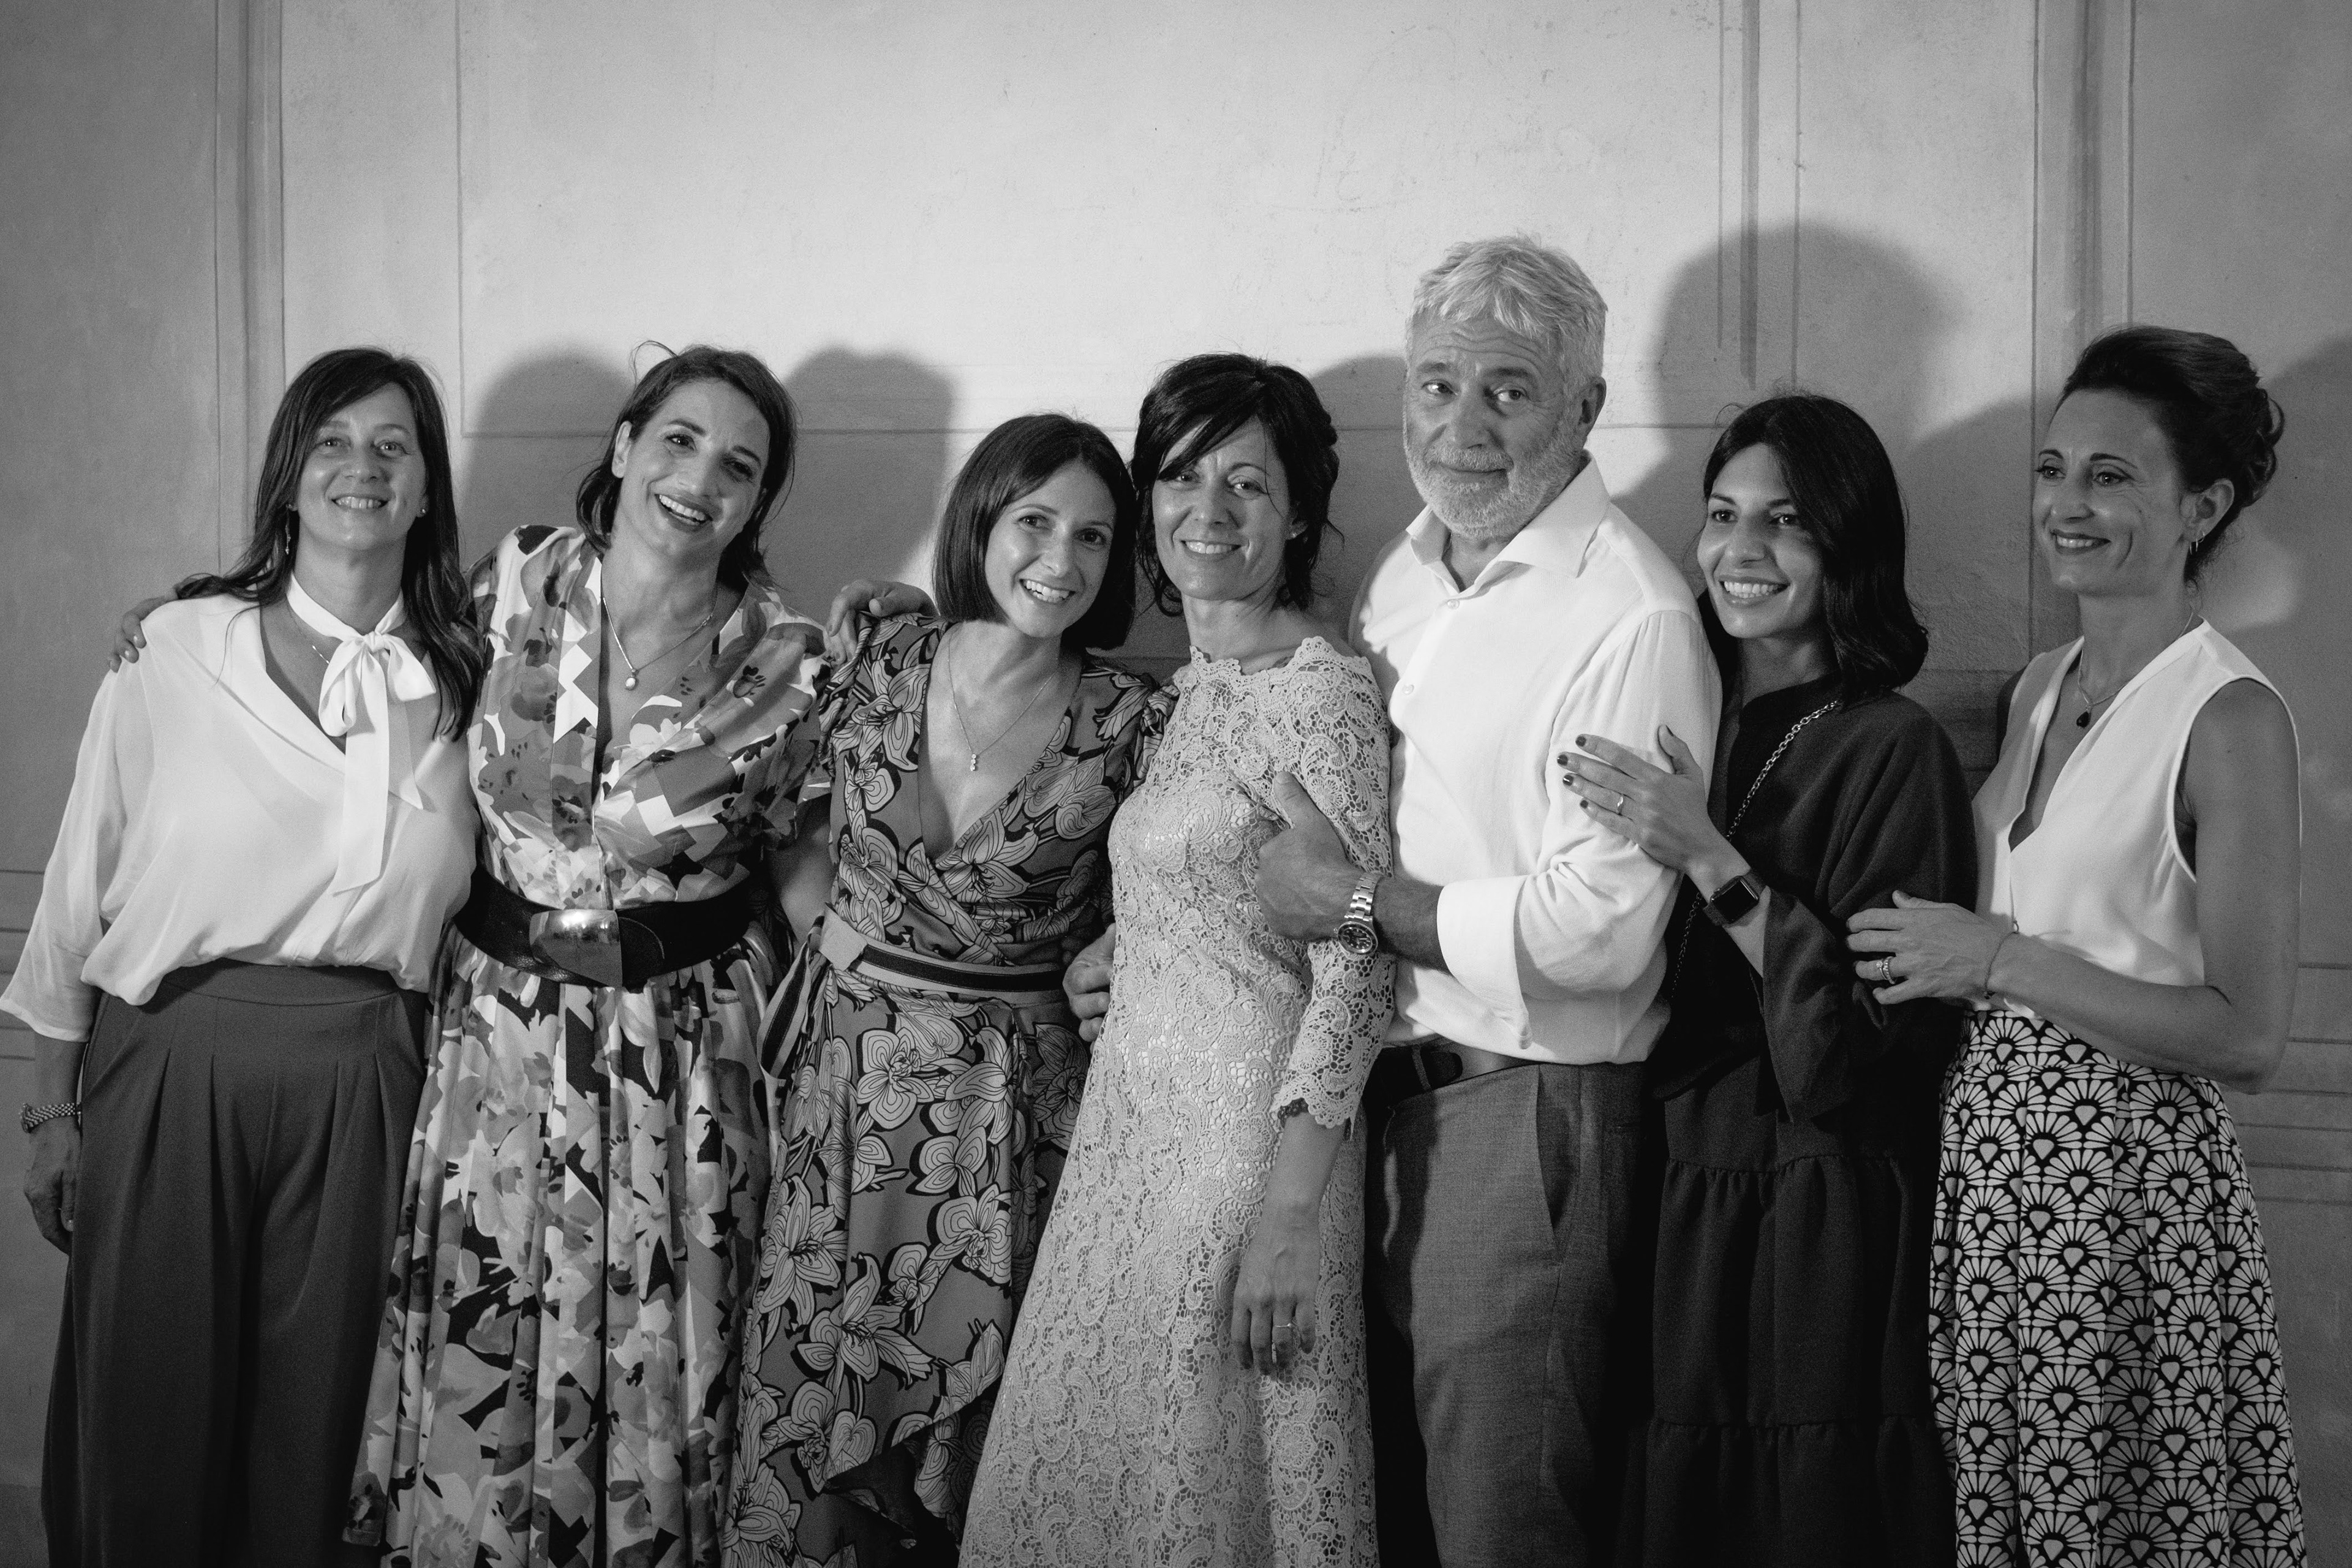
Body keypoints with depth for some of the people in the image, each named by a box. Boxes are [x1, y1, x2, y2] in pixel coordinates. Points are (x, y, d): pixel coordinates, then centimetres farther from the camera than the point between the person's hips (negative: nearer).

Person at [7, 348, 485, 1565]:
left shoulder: (459, 679, 5)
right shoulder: (173, 654, -2)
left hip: (364, 1077, 2)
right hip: (173, 1057, -2)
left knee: (312, 1412, 9)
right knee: (147, 1407, 7)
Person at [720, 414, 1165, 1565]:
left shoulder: (1130, 722, -5)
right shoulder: (882, 663, 0)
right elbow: (807, 840, 10)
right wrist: (846, 950, 0)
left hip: (1013, 1102, -2)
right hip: (848, 1072, 2)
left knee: (966, 1410, 6)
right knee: (815, 1393, 5)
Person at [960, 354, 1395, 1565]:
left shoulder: (1324, 690, -13)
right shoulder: (1189, 688, 10)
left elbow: (1355, 968, -16)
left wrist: (1288, 1219, -20)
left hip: (1251, 1127, -7)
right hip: (1133, 1120, 8)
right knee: (1094, 1463, 14)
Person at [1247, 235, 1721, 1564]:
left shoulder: (1634, 617, -17)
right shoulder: (1406, 572, 9)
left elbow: (1600, 931, -23)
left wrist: (1358, 903, -15)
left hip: (1526, 1113, -8)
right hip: (1386, 1092, 8)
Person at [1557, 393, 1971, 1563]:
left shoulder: (1892, 750, -11)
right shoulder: (1690, 727, 8)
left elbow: (1879, 1049, -19)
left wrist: (1716, 865, -20)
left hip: (1818, 1237, -6)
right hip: (1672, 1214, 6)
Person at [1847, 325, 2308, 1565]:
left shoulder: (2231, 719, -13)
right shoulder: (2037, 691, 9)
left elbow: (2249, 1035, -16)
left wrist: (2001, 960, -17)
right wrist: (1946, 955, 3)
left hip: (2129, 1174, -7)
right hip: (1990, 1157, 7)